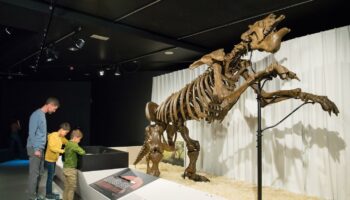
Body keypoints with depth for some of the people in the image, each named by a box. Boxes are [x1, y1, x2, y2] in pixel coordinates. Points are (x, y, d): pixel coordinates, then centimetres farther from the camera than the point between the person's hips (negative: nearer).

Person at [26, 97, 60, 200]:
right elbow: (32, 133, -19)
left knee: (40, 172, 14)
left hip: (40, 148, 9)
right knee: (34, 173, -3)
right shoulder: (36, 115, -15)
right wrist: (36, 149, -19)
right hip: (35, 149, -9)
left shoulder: (43, 115, 13)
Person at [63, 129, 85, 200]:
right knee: (72, 187, 1)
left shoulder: (67, 144, 10)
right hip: (71, 169, -8)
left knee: (66, 187, 15)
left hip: (66, 168, 8)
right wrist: (84, 152, -5)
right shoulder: (74, 145, -17)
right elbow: (82, 152, -28)